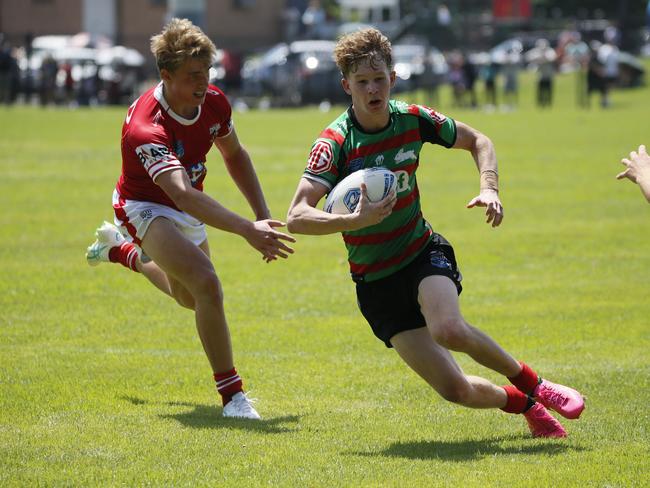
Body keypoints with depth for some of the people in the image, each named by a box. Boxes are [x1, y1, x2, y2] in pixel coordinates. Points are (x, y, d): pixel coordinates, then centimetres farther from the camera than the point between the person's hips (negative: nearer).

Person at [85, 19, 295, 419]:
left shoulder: (214, 102, -16)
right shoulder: (146, 129, -38)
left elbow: (235, 155, 5)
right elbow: (183, 195, -51)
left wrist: (264, 216, -3)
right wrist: (247, 230, -61)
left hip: (188, 207, 7)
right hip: (147, 209, -7)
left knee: (191, 298, 28)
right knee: (207, 284, -29)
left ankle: (121, 250, 55)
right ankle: (232, 394, -20)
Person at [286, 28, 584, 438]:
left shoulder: (413, 119, -6)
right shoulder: (335, 142, -17)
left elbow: (477, 141, 12)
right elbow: (297, 217, -27)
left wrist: (489, 189, -5)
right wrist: (355, 220, -41)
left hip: (423, 253, 1)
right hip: (376, 283, -1)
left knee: (449, 330, -34)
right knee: (455, 389, -11)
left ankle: (532, 383, -7)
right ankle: (523, 404, 21)